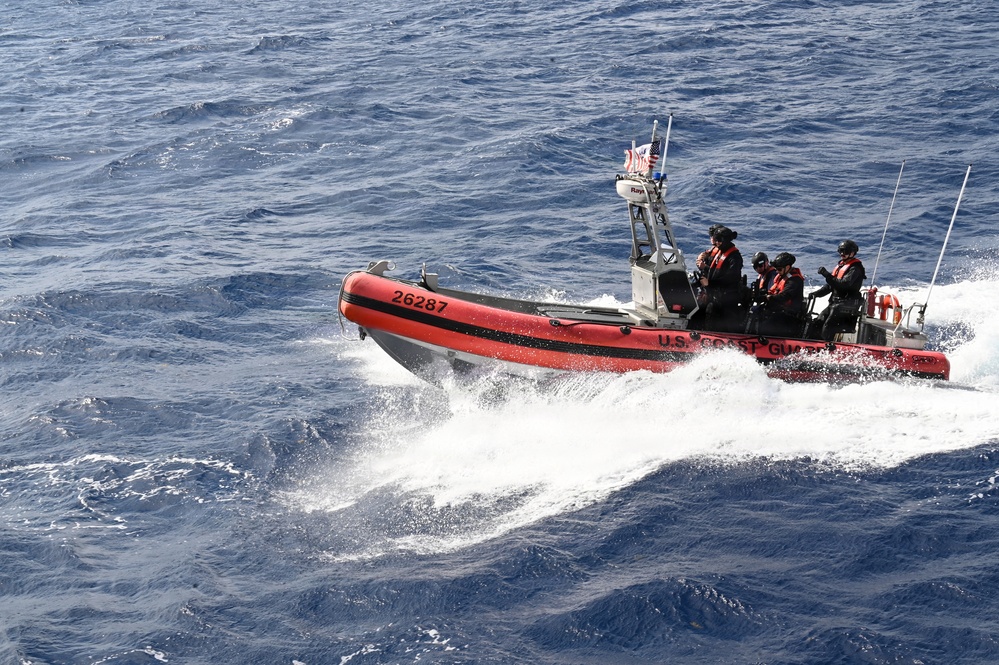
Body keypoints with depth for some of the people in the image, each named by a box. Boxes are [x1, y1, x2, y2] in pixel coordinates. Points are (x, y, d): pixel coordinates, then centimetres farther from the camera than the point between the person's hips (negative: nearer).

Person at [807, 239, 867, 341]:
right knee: (816, 324, -1)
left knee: (827, 327, -22)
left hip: (846, 305, -9)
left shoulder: (855, 268, -9)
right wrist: (817, 293, 9)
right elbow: (830, 285, 23)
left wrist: (827, 275, -28)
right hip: (835, 303, 9)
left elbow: (843, 284, -25)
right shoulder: (840, 266, 20)